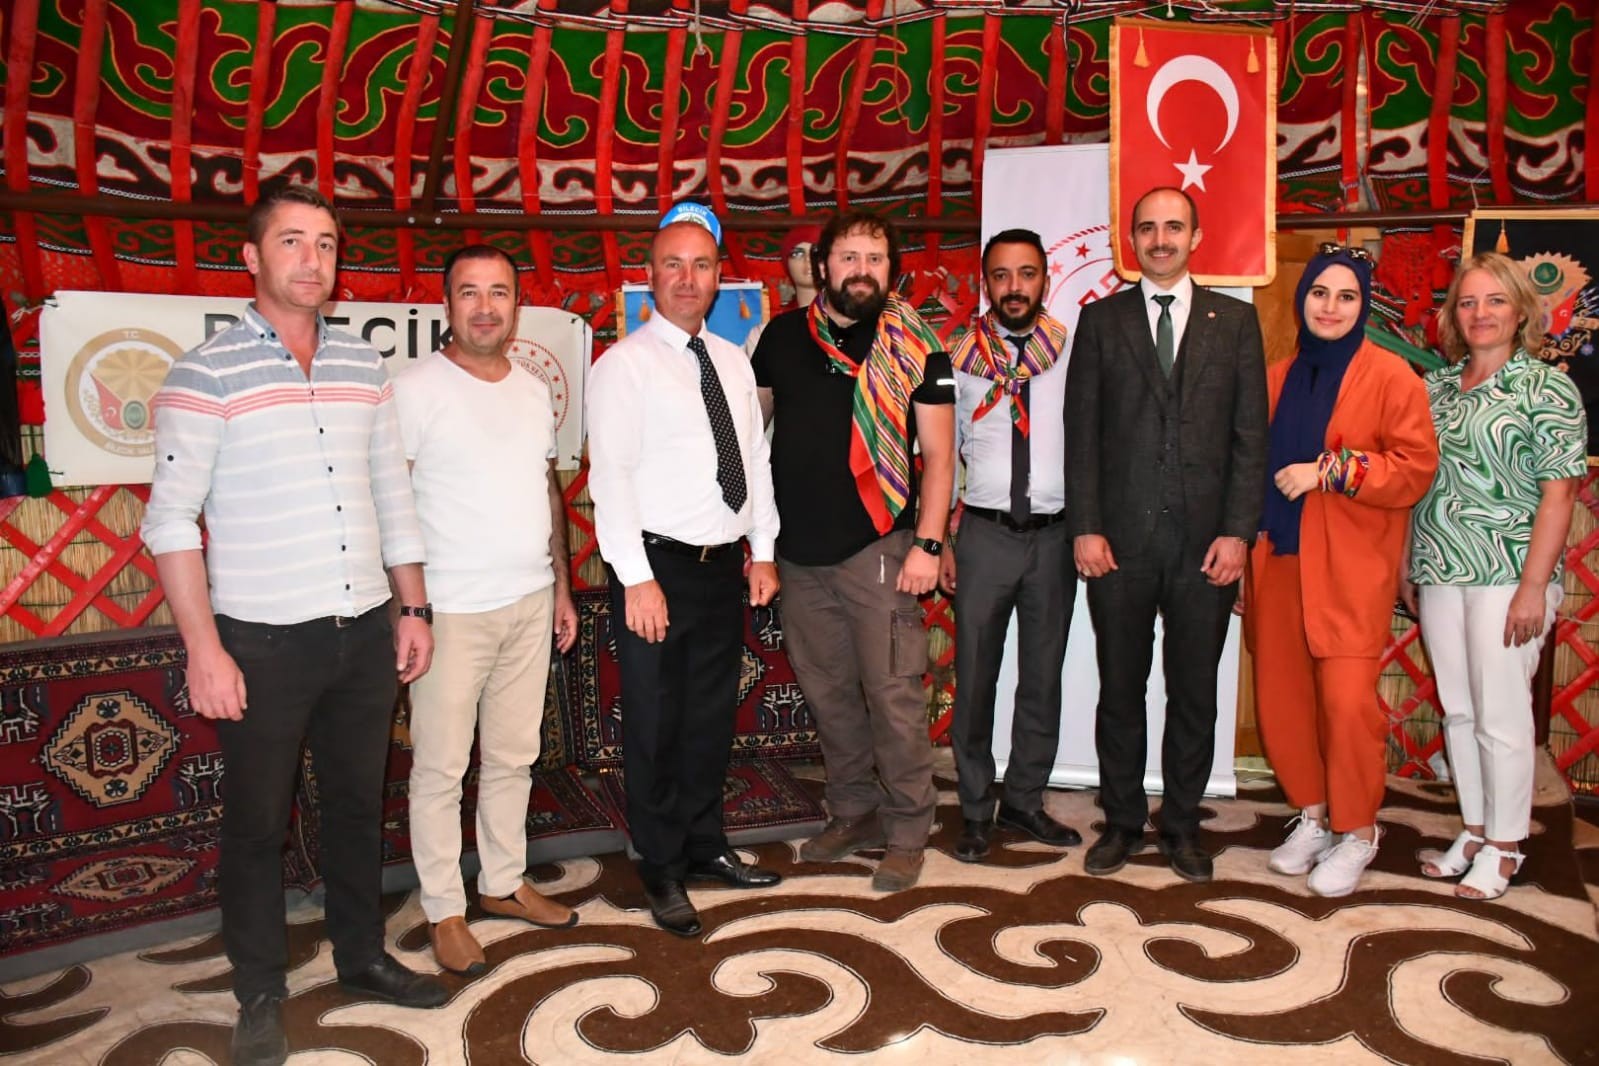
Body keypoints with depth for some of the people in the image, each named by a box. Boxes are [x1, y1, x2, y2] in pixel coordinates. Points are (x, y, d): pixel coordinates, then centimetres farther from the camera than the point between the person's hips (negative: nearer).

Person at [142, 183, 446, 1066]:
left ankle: (361, 955, 35)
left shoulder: (365, 365, 7)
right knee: (256, 823, 9)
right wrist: (204, 650, -13)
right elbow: (171, 518, -9)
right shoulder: (206, 373, -7)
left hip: (366, 631, 4)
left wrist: (413, 609, 10)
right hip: (265, 641, -4)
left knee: (358, 803, 16)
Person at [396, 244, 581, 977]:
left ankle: (504, 882, 32)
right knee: (441, 767, 4)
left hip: (530, 605, 6)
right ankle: (443, 910, 20)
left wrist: (562, 586, 15)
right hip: (450, 612, -6)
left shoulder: (534, 391, 11)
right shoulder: (416, 389, -9)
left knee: (514, 757, 16)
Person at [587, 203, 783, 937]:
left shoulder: (733, 361, 12)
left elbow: (756, 457, 14)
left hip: (724, 566, 6)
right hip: (658, 567, -6)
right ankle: (662, 871, 22)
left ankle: (706, 847, 34)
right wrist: (637, 580, -18)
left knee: (713, 719, 16)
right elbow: (610, 475, -14)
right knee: (655, 726, 5)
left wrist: (763, 551, 9)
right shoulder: (624, 364, -7)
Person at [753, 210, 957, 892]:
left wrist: (928, 543, -11)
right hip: (799, 552, 4)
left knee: (894, 696, -2)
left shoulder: (915, 349, -2)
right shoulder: (783, 336, 7)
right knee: (826, 692, 13)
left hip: (878, 548, -4)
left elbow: (939, 455, -2)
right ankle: (853, 813, 30)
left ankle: (907, 832, 15)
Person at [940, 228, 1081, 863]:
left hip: (1054, 533, 1)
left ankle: (1024, 801, 28)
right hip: (983, 531, -1)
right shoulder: (960, 358, 2)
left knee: (1043, 676, 11)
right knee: (974, 678, 5)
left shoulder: (1074, 353, 2)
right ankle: (975, 810, 21)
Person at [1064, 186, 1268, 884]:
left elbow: (1250, 435, 4)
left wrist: (1237, 532, -5)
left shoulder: (1235, 320, 9)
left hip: (1206, 540, 1)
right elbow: (1081, 431, 3)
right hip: (1121, 538, 0)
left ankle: (1181, 825, 24)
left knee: (1195, 693, 9)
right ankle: (1122, 821, 23)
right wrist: (1085, 528, -5)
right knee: (1120, 689, 8)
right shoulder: (1101, 320, 8)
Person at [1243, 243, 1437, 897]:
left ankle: (1357, 832, 13)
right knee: (1279, 696, 6)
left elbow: (1417, 468, -6)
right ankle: (1311, 816, 26)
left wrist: (1328, 470, -15)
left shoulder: (1390, 376, 0)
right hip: (1278, 561, 5)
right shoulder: (1278, 379, 14)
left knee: (1348, 700, -8)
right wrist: (1243, 546, 10)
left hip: (1350, 569, -5)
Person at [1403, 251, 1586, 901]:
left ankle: (1504, 847, 15)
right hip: (1438, 573, 5)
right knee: (1457, 710, 12)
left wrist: (1533, 587, -15)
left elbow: (1558, 493, -9)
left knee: (1500, 714, 0)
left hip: (1507, 576, -5)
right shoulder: (1435, 386, 11)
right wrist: (1409, 568, 10)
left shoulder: (1547, 387, -4)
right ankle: (1474, 831, 25)